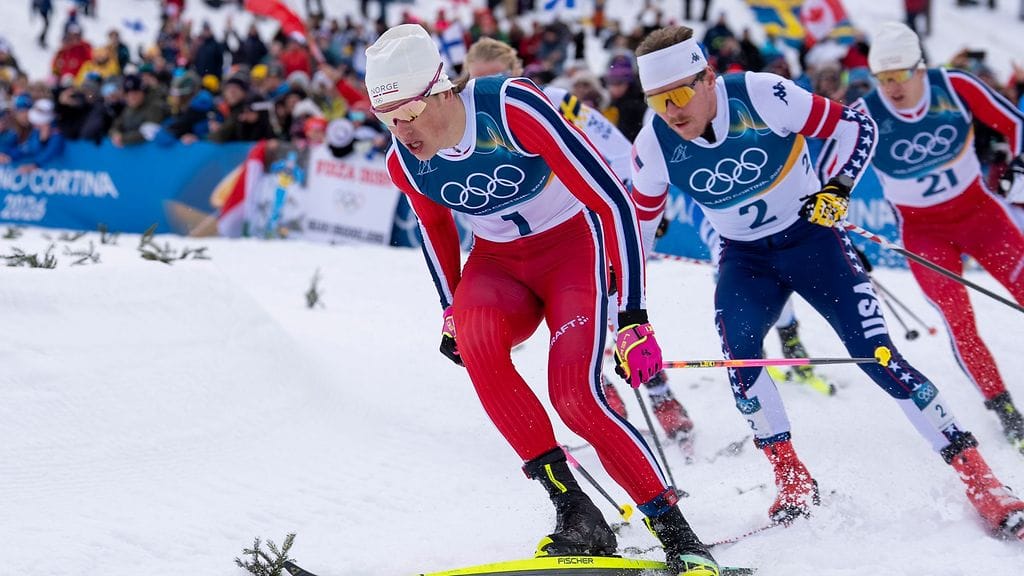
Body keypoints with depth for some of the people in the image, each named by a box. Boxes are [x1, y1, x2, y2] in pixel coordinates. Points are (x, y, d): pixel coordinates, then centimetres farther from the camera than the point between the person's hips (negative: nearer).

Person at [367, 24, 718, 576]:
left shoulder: (513, 108, -28)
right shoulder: (404, 163, -10)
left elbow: (613, 200, -25)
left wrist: (633, 318, -26)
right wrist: (452, 314, 17)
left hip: (571, 243, -4)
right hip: (498, 260, 4)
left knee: (575, 394, -24)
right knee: (477, 338, -30)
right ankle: (576, 512, -23)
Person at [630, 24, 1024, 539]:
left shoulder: (760, 97, -25)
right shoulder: (654, 147, -15)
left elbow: (856, 126, -13)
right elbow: (635, 223, 1)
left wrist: (836, 189, -24)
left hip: (810, 235, -3)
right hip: (744, 257, 3)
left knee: (875, 353, -13)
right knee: (737, 348, -23)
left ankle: (978, 479, -7)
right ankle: (793, 483, -9)